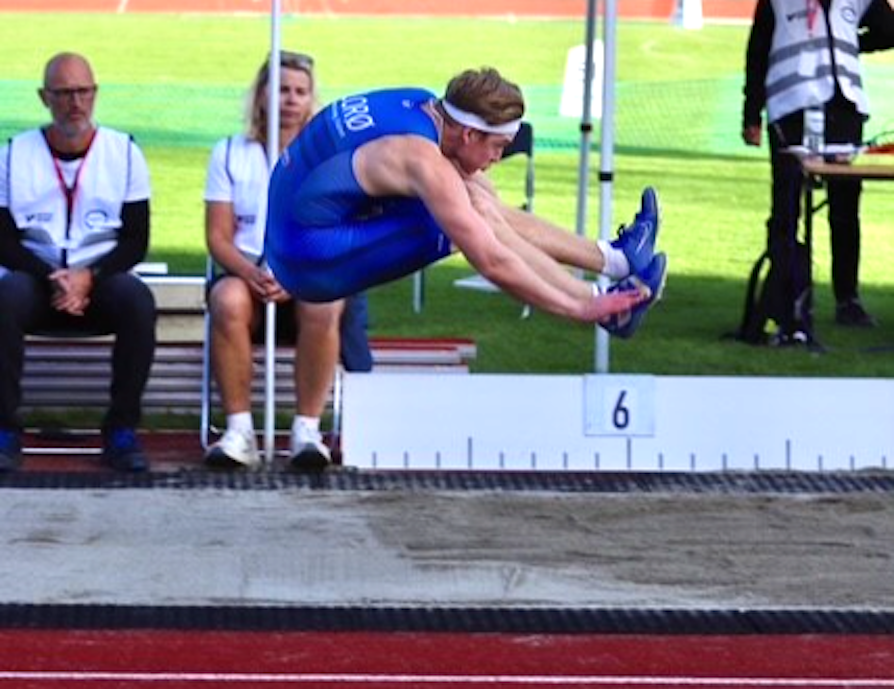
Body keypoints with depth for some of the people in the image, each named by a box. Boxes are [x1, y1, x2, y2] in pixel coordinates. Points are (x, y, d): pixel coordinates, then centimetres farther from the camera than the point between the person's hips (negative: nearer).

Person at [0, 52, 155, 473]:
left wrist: (90, 277, -15)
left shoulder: (123, 152, 6)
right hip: (36, 279, 0)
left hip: (102, 281, 0)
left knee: (138, 301, -33)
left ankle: (122, 430, -23)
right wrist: (52, 279, -16)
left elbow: (136, 242, 2)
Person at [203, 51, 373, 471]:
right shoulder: (230, 153, 13)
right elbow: (218, 236, 5)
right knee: (227, 301, -35)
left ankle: (307, 429, -28)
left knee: (323, 305, -36)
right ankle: (239, 431, -32)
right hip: (247, 274, 1)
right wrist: (251, 273, -17)